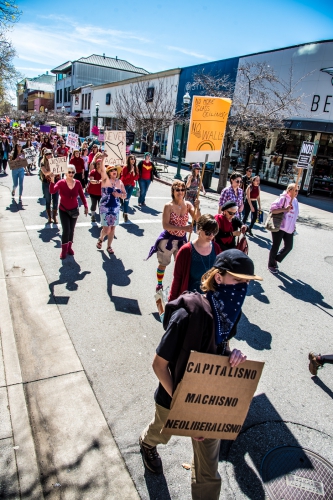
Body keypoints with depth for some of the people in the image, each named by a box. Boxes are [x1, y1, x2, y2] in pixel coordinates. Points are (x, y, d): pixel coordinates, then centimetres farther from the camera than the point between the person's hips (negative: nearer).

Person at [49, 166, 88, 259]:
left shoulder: (77, 183, -6)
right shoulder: (61, 182, -15)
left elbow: (82, 195, 2)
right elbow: (52, 191, -30)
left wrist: (85, 206, -4)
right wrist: (52, 180, -42)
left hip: (74, 210, 3)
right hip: (63, 210, -3)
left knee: (71, 230, 12)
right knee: (66, 230, -10)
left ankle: (69, 247, 31)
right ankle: (64, 250, 7)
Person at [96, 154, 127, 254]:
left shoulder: (119, 182, 3)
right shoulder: (105, 180, -7)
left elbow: (125, 195, 6)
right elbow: (102, 170, -23)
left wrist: (119, 194, -14)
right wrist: (103, 158, -29)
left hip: (116, 209, 4)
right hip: (105, 208, -4)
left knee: (112, 228, 8)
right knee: (107, 229, -6)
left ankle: (109, 246, 25)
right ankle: (100, 239, 26)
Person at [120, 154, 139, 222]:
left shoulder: (136, 168, 5)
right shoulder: (125, 168, -11)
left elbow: (137, 177, 10)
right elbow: (124, 177, -17)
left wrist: (134, 174, -11)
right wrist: (130, 172, -24)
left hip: (131, 185, 5)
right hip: (125, 185, -5)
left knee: (128, 199, 10)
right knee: (126, 199, -11)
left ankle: (124, 212, 23)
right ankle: (126, 214, -10)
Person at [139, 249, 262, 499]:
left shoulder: (231, 310, -14)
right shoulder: (188, 315, -35)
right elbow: (159, 364, -24)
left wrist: (233, 354, -19)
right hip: (175, 398, -3)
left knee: (209, 472, 15)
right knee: (161, 433, 32)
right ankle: (147, 443, 67)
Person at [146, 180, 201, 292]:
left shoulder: (188, 205, -4)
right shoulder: (168, 206, -15)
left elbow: (198, 219, -11)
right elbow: (165, 225, -21)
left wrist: (197, 207, -28)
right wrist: (183, 228, -28)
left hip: (181, 240, 3)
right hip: (168, 239, -3)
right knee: (163, 264, 13)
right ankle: (159, 284, 34)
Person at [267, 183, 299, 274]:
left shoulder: (295, 200, 11)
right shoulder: (283, 198, -14)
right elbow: (272, 209, -23)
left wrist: (293, 226, 19)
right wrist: (285, 209, -31)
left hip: (289, 229, 8)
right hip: (279, 227, -7)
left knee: (289, 247, 8)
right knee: (275, 246, 4)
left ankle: (275, 259, 30)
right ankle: (271, 265, 21)